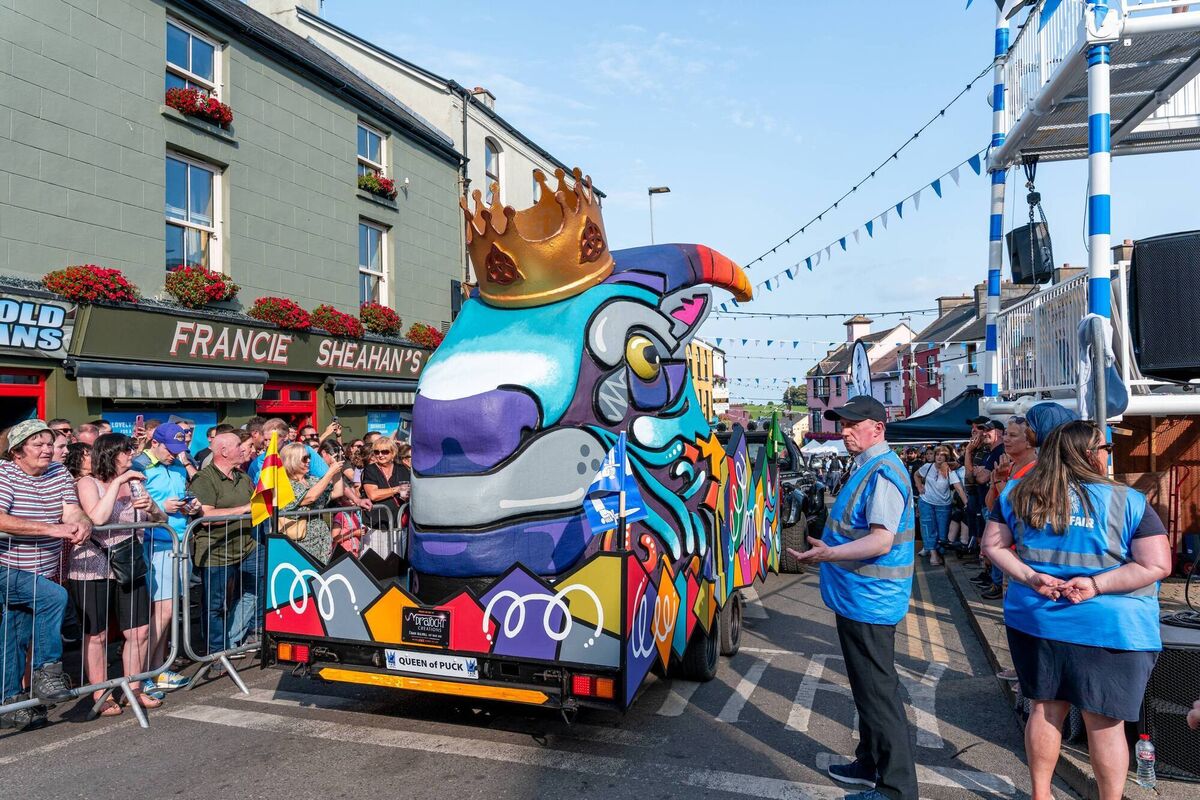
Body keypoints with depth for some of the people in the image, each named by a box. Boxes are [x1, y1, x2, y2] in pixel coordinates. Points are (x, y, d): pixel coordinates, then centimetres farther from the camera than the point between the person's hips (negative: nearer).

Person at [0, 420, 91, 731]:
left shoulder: (60, 473, 4)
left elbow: (73, 511, -5)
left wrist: (82, 523, -29)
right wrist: (53, 529, -34)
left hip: (39, 574, 6)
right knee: (54, 596, -26)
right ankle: (47, 671, -11)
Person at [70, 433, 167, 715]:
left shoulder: (132, 483, 13)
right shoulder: (88, 483, -5)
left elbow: (161, 520, 11)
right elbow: (97, 518, -23)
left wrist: (152, 507, -12)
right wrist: (117, 482, -22)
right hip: (92, 568, -5)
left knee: (140, 631, 4)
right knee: (96, 635, 4)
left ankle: (134, 689, 19)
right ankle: (101, 696, 17)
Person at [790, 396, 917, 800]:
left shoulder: (883, 472, -19)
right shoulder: (868, 468, 13)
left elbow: (882, 540, -29)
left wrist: (829, 553, -38)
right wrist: (828, 551, 31)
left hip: (869, 602, -11)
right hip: (860, 598, 11)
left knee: (878, 693, -2)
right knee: (867, 688, 21)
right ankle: (870, 765, 35)